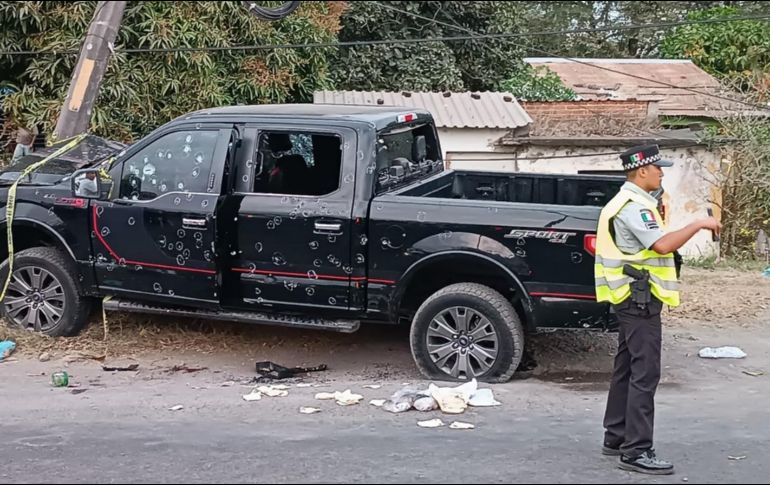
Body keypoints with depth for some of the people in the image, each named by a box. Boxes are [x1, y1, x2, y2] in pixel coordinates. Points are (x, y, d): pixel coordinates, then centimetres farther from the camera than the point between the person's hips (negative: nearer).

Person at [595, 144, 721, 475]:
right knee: (645, 373, -10)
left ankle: (615, 438, 22)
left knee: (626, 369, 15)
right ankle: (636, 451, -9)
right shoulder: (634, 206, -17)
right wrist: (699, 225, -19)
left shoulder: (626, 202, 17)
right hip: (640, 298, -11)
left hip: (630, 298, 11)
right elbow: (662, 245, -26)